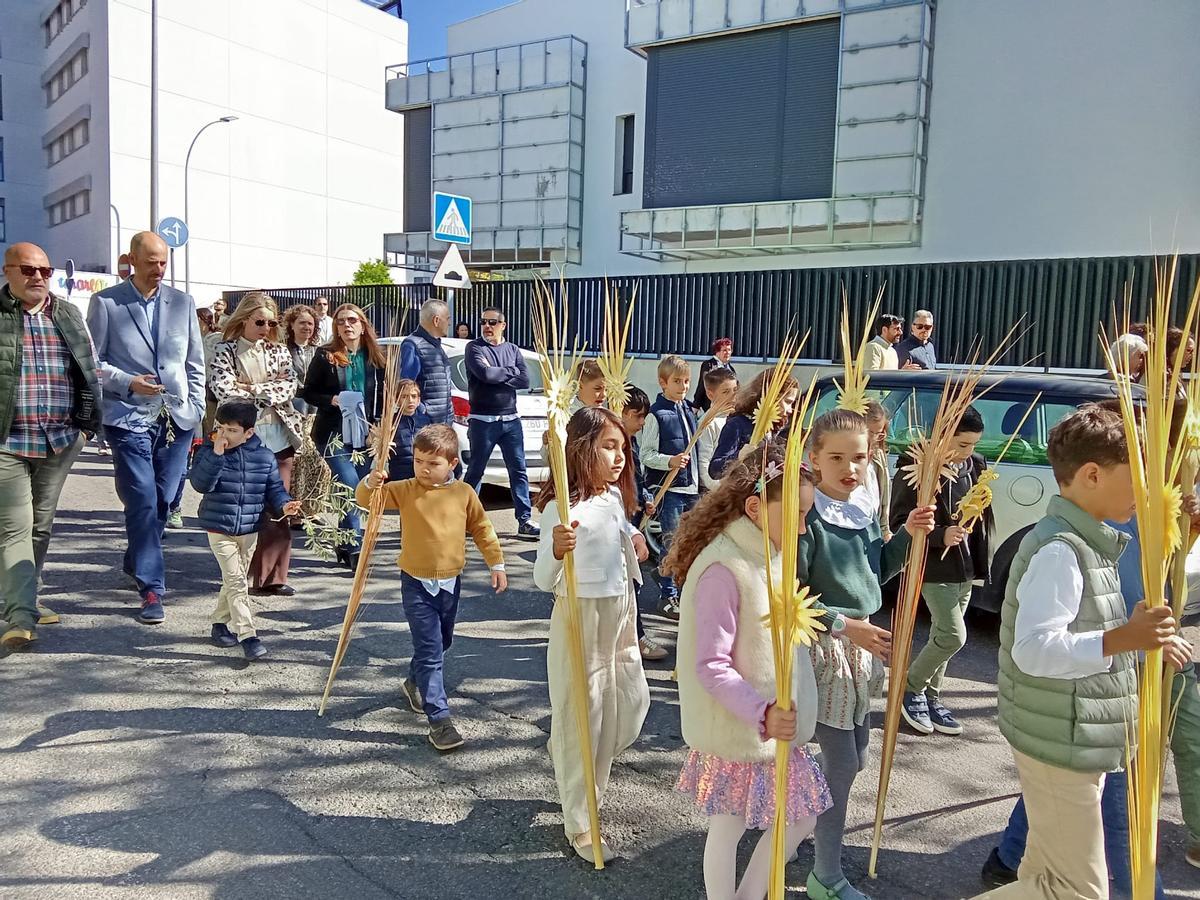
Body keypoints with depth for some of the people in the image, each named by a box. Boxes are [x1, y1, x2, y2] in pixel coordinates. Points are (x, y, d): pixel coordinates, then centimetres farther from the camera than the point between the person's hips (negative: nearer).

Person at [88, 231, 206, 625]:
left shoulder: (182, 303, 10)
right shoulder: (105, 303, 1)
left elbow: (195, 363, 13)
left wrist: (195, 412, 7)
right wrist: (128, 382, -15)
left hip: (177, 419, 4)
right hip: (130, 419, -3)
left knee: (165, 501, 10)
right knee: (143, 503, -7)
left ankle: (136, 561, 36)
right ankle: (152, 589, 0)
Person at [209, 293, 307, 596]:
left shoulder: (279, 351, 12)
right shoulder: (226, 351, 3)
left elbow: (291, 386, -2)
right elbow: (223, 389, -12)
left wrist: (251, 389, -10)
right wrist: (269, 390, -7)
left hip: (278, 436, 3)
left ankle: (273, 576, 9)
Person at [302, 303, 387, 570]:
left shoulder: (375, 359, 8)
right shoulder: (325, 356, 0)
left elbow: (382, 396, 14)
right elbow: (308, 392, 2)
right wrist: (331, 400, -15)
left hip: (364, 436, 4)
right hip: (333, 435, -3)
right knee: (351, 487, -16)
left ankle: (343, 545, 23)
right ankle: (355, 547, -8)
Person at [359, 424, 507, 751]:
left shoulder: (464, 493, -4)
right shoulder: (404, 491, -7)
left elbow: (482, 529, 5)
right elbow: (366, 500, -9)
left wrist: (496, 564, 5)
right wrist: (370, 483, -31)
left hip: (450, 582, 3)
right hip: (417, 584, -3)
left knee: (441, 644, 22)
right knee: (430, 650, -7)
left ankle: (415, 683, 49)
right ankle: (439, 719, -3)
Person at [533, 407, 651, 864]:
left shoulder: (616, 496, 3)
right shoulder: (561, 508, -21)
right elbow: (543, 579, -26)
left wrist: (634, 541, 7)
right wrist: (556, 550, -43)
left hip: (620, 615, 8)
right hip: (579, 618, -7)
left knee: (631, 705, 16)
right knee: (581, 718, 4)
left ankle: (585, 783, 45)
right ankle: (579, 823, 22)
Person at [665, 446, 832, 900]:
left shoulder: (771, 556, 3)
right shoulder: (723, 569, -25)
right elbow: (710, 666, -26)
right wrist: (762, 714, -34)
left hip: (778, 725, 9)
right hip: (737, 731, -9)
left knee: (801, 816, 18)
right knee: (729, 829, 10)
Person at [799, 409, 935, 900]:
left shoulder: (866, 515, 5)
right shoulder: (808, 518, -20)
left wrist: (907, 535, 3)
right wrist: (843, 625, -24)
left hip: (861, 646, 8)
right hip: (825, 648, -8)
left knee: (856, 757, 19)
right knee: (842, 762, -2)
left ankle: (815, 821, 44)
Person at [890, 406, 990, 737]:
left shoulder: (975, 466, 6)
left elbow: (981, 514, 18)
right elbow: (899, 523, -15)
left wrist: (980, 561, 9)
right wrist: (940, 535, -26)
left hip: (965, 567, 7)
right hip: (935, 567, -7)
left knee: (942, 636, 14)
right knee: (953, 635, -11)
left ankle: (930, 697, 28)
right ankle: (911, 688, 10)